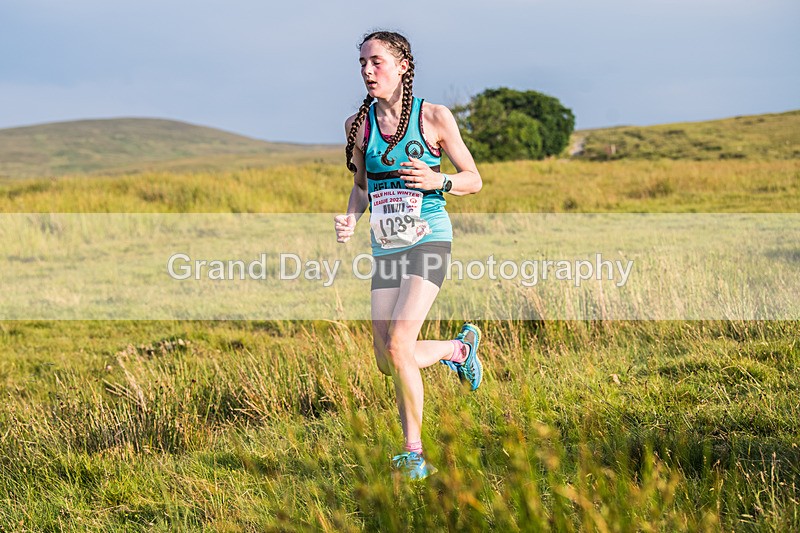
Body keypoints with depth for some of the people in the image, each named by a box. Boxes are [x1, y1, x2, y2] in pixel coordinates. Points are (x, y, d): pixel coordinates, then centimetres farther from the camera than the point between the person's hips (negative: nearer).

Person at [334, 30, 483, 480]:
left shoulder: (434, 117, -5)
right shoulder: (359, 125, 6)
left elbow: (474, 180, 2)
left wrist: (439, 181, -18)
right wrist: (351, 217, -1)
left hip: (428, 239, -5)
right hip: (385, 248, 5)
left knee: (399, 345, -20)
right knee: (387, 361, 2)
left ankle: (414, 453, -3)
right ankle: (460, 347, 33)